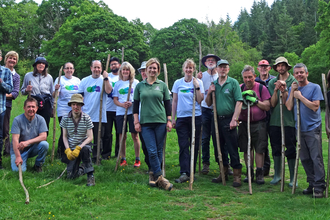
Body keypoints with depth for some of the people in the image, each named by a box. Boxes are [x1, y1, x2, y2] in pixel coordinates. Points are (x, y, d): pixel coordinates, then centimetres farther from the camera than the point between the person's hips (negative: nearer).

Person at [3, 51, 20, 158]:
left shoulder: (16, 76, 13)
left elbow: (16, 93, 3)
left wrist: (5, 95, -14)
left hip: (6, 104, 0)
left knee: (5, 129, 3)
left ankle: (7, 151, 9)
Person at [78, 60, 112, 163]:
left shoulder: (105, 80, 2)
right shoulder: (84, 81, 9)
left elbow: (108, 91, -18)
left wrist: (106, 78, -19)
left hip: (99, 116, -2)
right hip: (86, 115, 2)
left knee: (98, 139, 6)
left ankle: (95, 158, 17)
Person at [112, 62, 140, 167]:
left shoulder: (135, 82, 6)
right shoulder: (118, 84, 12)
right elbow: (115, 99, 9)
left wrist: (132, 103, -16)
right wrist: (122, 104, -11)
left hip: (133, 112, -2)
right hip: (120, 112, 2)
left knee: (135, 135, -2)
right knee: (122, 136, 4)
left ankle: (137, 159, 7)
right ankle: (123, 159, 14)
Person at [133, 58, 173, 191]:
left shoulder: (162, 85, 9)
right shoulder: (140, 86, 9)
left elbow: (167, 104, 10)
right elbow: (136, 104, 10)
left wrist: (169, 120, 3)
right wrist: (136, 121, 3)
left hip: (160, 121, 1)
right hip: (145, 122, -1)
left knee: (159, 150, 3)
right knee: (152, 151, -9)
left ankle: (153, 174, 17)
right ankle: (159, 178, -6)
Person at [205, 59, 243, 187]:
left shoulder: (233, 83, -3)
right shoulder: (213, 84, 12)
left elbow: (239, 102, -9)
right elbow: (208, 104, 16)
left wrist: (234, 119, -16)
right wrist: (209, 93, -3)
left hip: (229, 120, -5)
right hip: (217, 119, 5)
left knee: (232, 148, -4)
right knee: (219, 147, 12)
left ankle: (237, 175, 4)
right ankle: (223, 172, 25)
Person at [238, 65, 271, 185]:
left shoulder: (261, 88, -1)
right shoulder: (240, 88, 6)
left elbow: (267, 106, -3)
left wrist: (255, 100, -15)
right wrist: (242, 96, -9)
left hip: (258, 124, -2)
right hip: (243, 123, 3)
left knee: (259, 149, -3)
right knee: (247, 149, 7)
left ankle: (259, 174, 6)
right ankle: (249, 173, 18)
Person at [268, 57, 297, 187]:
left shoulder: (294, 81, -1)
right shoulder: (272, 82, 7)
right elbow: (273, 103, -1)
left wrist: (284, 90, -20)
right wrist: (276, 90, -14)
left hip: (289, 120, -3)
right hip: (275, 121, 3)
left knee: (291, 149, 0)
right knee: (276, 149, 10)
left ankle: (292, 177, 11)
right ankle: (277, 175, 23)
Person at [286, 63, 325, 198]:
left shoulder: (315, 87, -3)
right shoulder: (292, 89, 11)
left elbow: (315, 106, -15)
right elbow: (289, 107, 0)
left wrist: (300, 96, -12)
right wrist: (292, 92, -6)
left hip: (313, 128, -5)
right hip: (300, 128, 5)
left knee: (316, 158, -6)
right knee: (305, 159, 9)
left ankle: (319, 187, -1)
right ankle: (312, 184, 20)